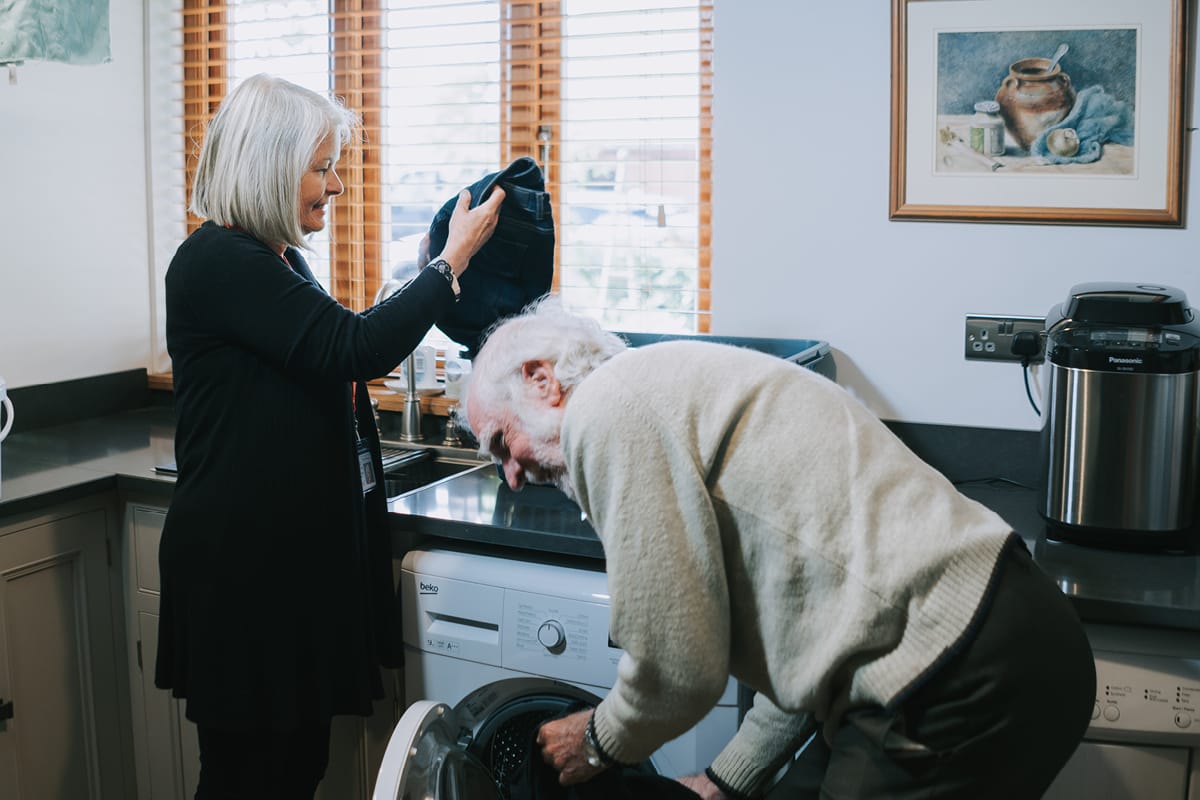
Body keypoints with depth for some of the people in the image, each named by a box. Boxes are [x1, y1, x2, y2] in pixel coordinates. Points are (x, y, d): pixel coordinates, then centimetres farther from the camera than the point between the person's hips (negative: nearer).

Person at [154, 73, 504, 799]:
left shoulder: (278, 259, 14)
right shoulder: (217, 263, -17)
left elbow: (329, 367, 22)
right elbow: (354, 347, -26)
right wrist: (455, 258, -15)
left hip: (302, 548, 9)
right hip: (244, 564, -9)